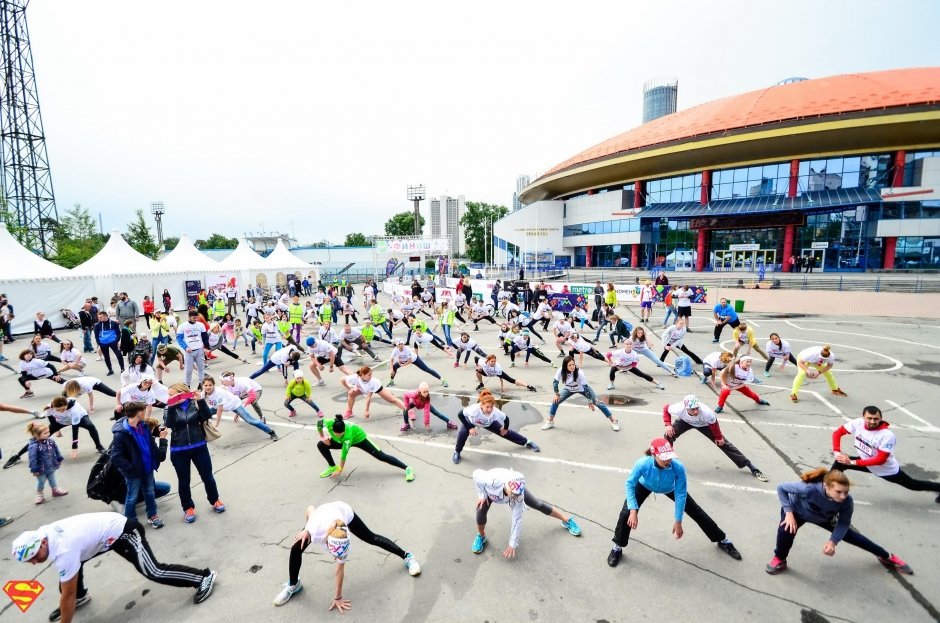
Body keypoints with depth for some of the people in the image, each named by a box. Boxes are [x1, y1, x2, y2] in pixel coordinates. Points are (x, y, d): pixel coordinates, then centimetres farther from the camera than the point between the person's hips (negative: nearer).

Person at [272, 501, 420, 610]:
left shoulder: (343, 543, -38)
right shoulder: (315, 529, -42)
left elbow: (340, 569, -21)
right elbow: (310, 508, -21)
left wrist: (338, 597, -11)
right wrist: (306, 530, -9)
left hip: (344, 511, -2)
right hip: (323, 513, 2)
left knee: (372, 538, 2)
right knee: (296, 549, -8)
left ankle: (406, 556, 15)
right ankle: (293, 585, 18)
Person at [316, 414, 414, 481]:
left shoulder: (348, 434, -43)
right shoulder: (329, 423, -35)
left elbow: (344, 453, -33)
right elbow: (319, 422, -14)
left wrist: (340, 470, -22)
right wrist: (322, 437, -14)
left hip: (359, 438, -6)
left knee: (381, 456, -12)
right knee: (321, 445, -11)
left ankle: (407, 469, -8)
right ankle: (332, 467, 8)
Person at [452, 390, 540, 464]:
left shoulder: (495, 412, -40)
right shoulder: (474, 409, -47)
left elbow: (506, 419, -20)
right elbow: (460, 414, -31)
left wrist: (505, 428, -3)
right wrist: (470, 428, -29)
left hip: (489, 422, 2)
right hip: (471, 420, -2)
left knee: (505, 432, 7)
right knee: (462, 433, -28)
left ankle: (527, 442, 30)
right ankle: (457, 452, 1)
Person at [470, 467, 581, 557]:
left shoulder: (518, 492, -39)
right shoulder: (492, 481, -47)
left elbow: (517, 518, -29)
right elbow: (476, 474, -27)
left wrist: (513, 544, -25)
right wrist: (481, 495, -22)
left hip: (513, 488, 1)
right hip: (490, 489, 0)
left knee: (538, 504, 3)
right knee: (481, 511, -25)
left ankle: (566, 520, 27)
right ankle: (481, 536, 8)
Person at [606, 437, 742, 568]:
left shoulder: (678, 467, -40)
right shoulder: (642, 464, -43)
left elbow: (680, 495, -25)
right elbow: (630, 484, -26)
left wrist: (678, 521, -19)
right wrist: (633, 510, -32)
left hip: (670, 488, 1)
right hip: (645, 486, -1)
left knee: (696, 512, 7)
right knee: (626, 513, -15)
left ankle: (722, 540, 35)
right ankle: (617, 548, 8)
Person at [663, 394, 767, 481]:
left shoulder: (706, 412, -42)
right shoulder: (679, 409, -41)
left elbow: (713, 424, -19)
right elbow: (665, 408, -19)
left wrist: (718, 437, -3)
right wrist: (668, 425, -27)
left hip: (705, 424, -1)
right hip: (685, 421, 1)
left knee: (723, 443, 0)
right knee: (669, 435, -16)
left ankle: (751, 467, 12)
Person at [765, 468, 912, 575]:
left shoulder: (847, 501, -32)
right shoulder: (809, 488, -47)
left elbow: (844, 523, -13)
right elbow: (781, 487, -32)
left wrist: (833, 541, -25)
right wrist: (788, 513, -33)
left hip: (824, 518, 4)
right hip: (797, 511, -4)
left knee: (851, 536, 14)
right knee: (786, 529, -29)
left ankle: (886, 557, 47)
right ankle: (779, 560, -1)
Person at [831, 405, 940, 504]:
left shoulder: (887, 435, -32)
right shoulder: (858, 423, -22)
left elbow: (881, 459, -31)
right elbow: (837, 432, -12)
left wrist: (853, 462, -34)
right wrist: (837, 451, -25)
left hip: (887, 469, -3)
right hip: (865, 462, 3)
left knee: (914, 485, 18)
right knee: (840, 462, -12)